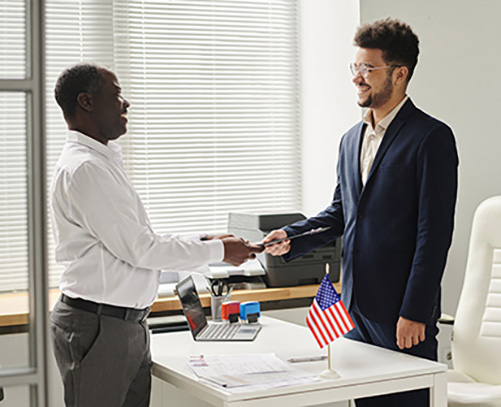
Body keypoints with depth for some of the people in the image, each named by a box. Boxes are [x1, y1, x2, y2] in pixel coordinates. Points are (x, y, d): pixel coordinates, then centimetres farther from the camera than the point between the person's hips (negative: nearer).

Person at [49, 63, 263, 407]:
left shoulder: (103, 162, 16)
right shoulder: (83, 168, -18)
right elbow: (138, 248, -18)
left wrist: (203, 242, 11)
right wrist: (217, 251, -9)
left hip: (129, 325, 10)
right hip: (97, 326, -9)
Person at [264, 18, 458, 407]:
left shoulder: (431, 137, -10)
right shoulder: (352, 139, 14)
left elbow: (435, 233, -14)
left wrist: (414, 313, -17)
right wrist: (291, 238, 5)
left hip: (403, 316, -7)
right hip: (355, 308, 7)